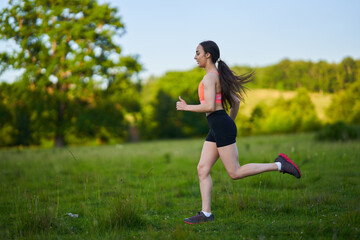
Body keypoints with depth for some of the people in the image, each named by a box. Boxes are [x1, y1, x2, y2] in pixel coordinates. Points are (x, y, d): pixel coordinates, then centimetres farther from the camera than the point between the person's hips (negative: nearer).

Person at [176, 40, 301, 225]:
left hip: (221, 126, -10)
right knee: (202, 169, 4)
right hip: (215, 129, 10)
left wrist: (186, 107, -9)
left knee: (235, 173, -7)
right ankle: (206, 213, 3)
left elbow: (209, 106, -21)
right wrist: (229, 122, 30)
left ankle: (279, 165, -4)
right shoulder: (219, 76, 18)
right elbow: (236, 102, 23)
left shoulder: (210, 77, -12)